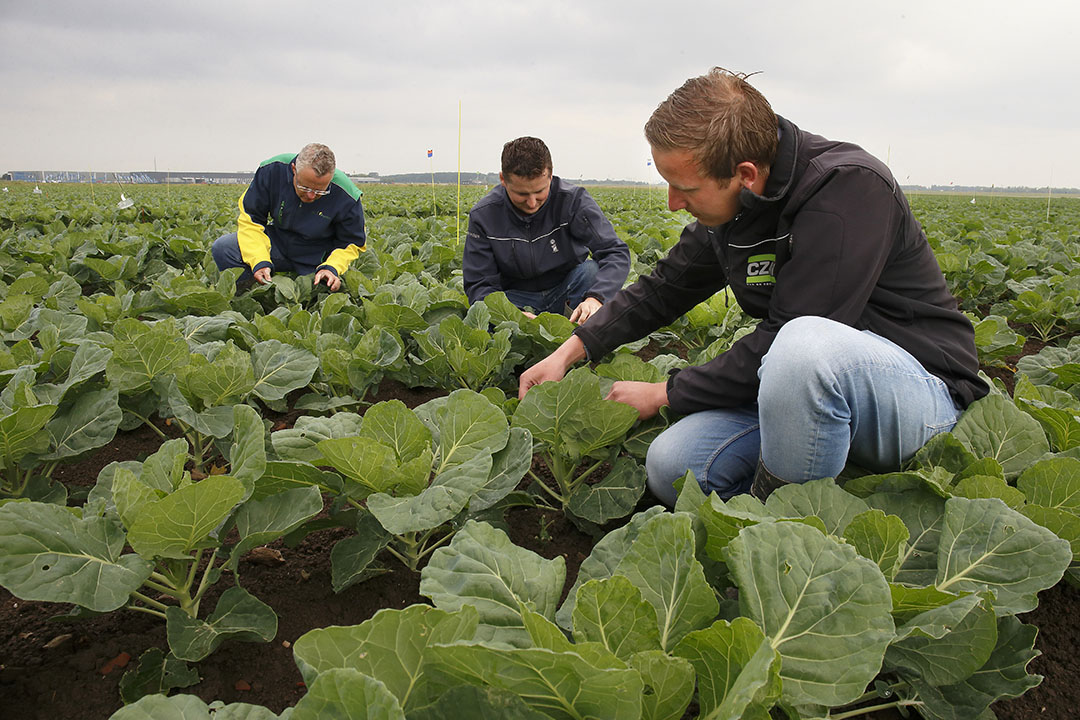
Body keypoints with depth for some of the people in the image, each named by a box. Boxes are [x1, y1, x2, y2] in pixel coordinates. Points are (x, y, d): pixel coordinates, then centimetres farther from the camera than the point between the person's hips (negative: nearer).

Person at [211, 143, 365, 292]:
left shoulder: (347, 197, -24)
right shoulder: (272, 170, -20)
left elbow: (350, 243, -9)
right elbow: (250, 217, -10)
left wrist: (332, 267, -31)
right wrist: (259, 262, -25)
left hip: (316, 261, -1)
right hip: (276, 243, 2)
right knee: (222, 248, -20)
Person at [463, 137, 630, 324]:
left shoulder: (573, 200, -16)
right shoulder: (483, 215, -13)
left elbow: (616, 253, -20)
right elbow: (479, 285, -12)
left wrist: (596, 297, -42)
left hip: (568, 292, 0)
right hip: (518, 298, 0)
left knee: (593, 270, -31)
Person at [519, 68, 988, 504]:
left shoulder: (850, 187, -23)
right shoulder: (727, 212, 1)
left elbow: (783, 341, -25)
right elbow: (664, 287, 16)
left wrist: (665, 394, -14)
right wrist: (571, 350, 6)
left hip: (923, 391, -6)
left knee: (805, 345, -40)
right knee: (670, 465, -14)